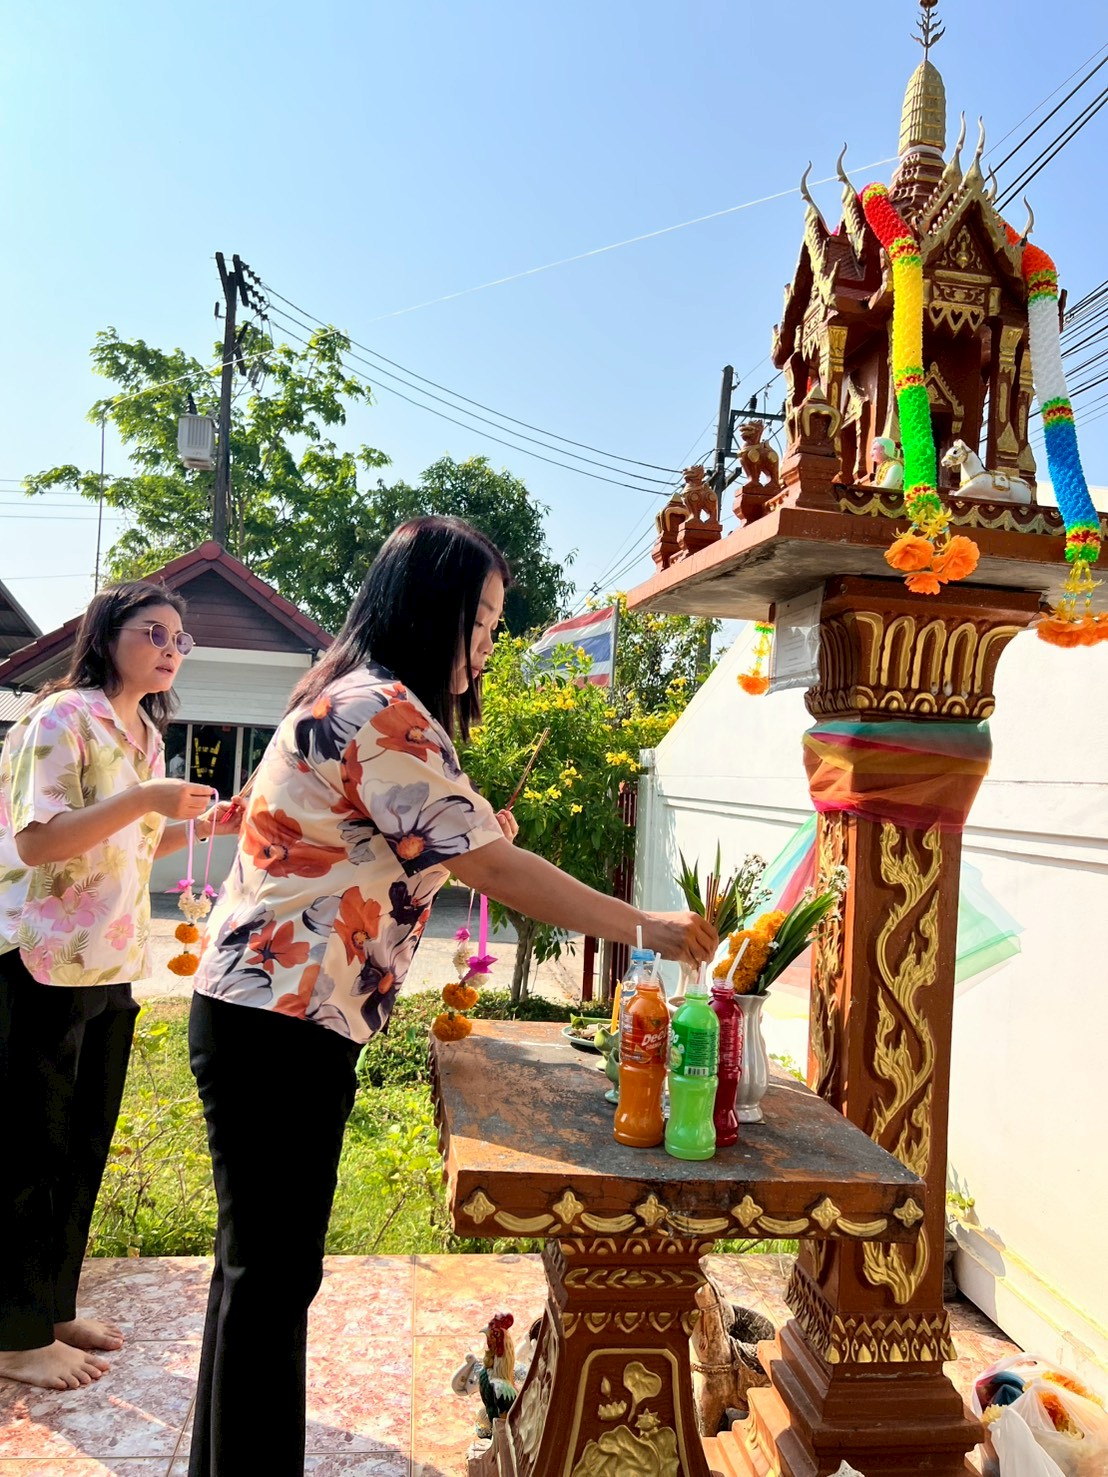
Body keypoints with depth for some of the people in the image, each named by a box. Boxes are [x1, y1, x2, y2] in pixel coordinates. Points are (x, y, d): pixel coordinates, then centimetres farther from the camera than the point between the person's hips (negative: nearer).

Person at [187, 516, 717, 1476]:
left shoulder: (352, 699, 15)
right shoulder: (386, 710, -18)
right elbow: (494, 867, -21)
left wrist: (475, 841, 10)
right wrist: (646, 928, -14)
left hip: (269, 1013, 11)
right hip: (282, 1025, -11)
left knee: (261, 1261, 20)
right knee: (275, 1271, 1)